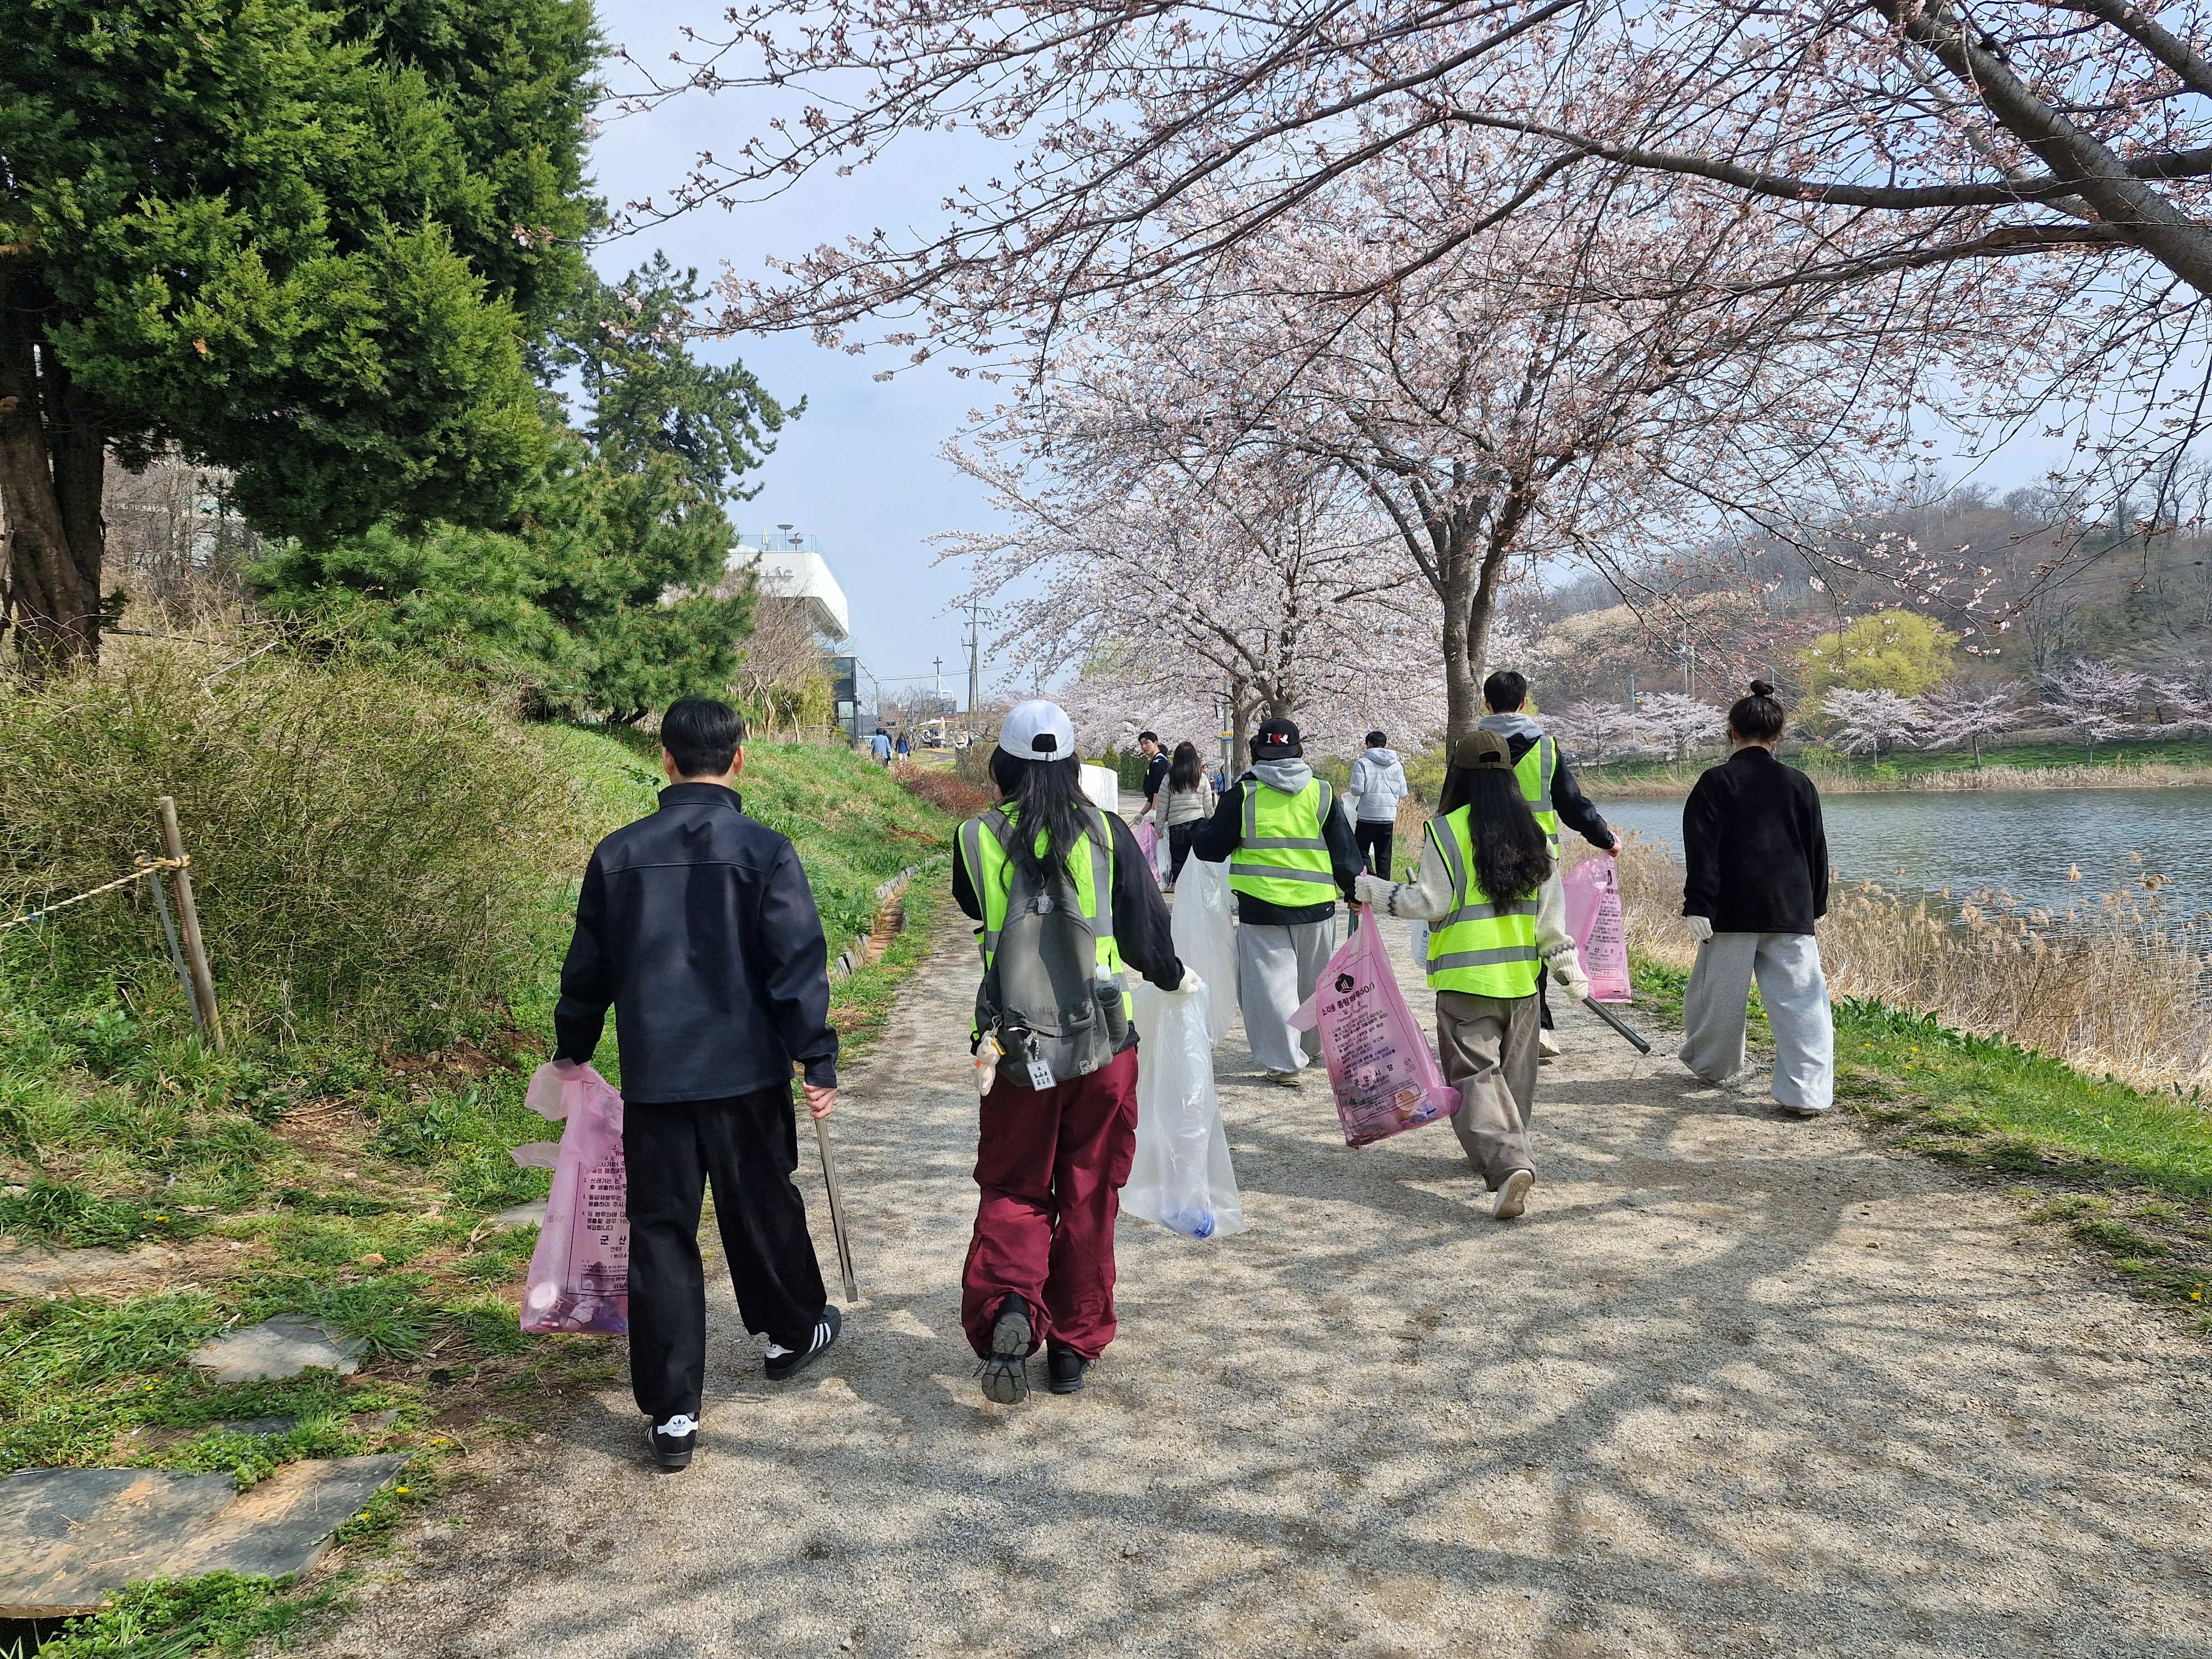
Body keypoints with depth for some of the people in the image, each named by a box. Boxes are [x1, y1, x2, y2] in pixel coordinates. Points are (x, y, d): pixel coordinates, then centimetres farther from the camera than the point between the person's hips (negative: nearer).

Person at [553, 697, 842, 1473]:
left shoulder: (618, 854, 2)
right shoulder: (763, 850, -8)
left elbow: (587, 967, 11)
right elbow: (798, 964, -12)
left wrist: (573, 1047, 25)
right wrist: (819, 1061, -8)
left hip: (652, 1079, 2)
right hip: (745, 1071, -1)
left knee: (661, 1232, 7)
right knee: (762, 1209, 18)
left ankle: (671, 1412, 9)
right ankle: (794, 1334, 40)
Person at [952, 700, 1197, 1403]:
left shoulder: (978, 839, -3)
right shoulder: (1107, 833, -4)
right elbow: (1146, 935, -2)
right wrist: (1175, 977, 19)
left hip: (1018, 1053, 0)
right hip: (1104, 1049, 0)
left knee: (1013, 1193, 14)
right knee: (1089, 1200, 14)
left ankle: (1007, 1303, -11)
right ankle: (1073, 1347, 22)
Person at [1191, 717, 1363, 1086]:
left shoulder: (1243, 793, -4)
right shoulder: (1321, 792, 2)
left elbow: (1208, 848, 0)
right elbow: (1345, 849, 5)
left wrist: (1202, 830, 22)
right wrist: (1356, 890, 19)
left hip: (1261, 907, -3)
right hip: (1315, 904, 3)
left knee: (1271, 983, 3)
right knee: (1313, 982, 20)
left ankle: (1284, 1063, 1)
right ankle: (1312, 1045, 39)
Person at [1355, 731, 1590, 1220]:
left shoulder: (1446, 831, -11)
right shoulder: (1533, 832, 5)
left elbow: (1430, 902, -11)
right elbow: (1551, 913, 6)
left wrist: (1375, 891, 2)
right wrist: (1568, 969, 13)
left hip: (1466, 979, -6)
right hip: (1521, 977, 6)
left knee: (1476, 1074, -4)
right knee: (1513, 1072, 18)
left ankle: (1509, 1163, -21)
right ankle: (1493, 1156, 33)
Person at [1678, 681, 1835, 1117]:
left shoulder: (1716, 782, -4)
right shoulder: (1799, 783, 7)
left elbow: (1702, 852, -10)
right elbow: (1817, 852, 13)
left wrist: (1697, 906, -9)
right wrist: (1816, 906, 22)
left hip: (1732, 912, -2)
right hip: (1792, 913, 2)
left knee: (1720, 991, 14)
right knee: (1800, 1000, 1)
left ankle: (1710, 1064, 33)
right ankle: (1806, 1093, -6)